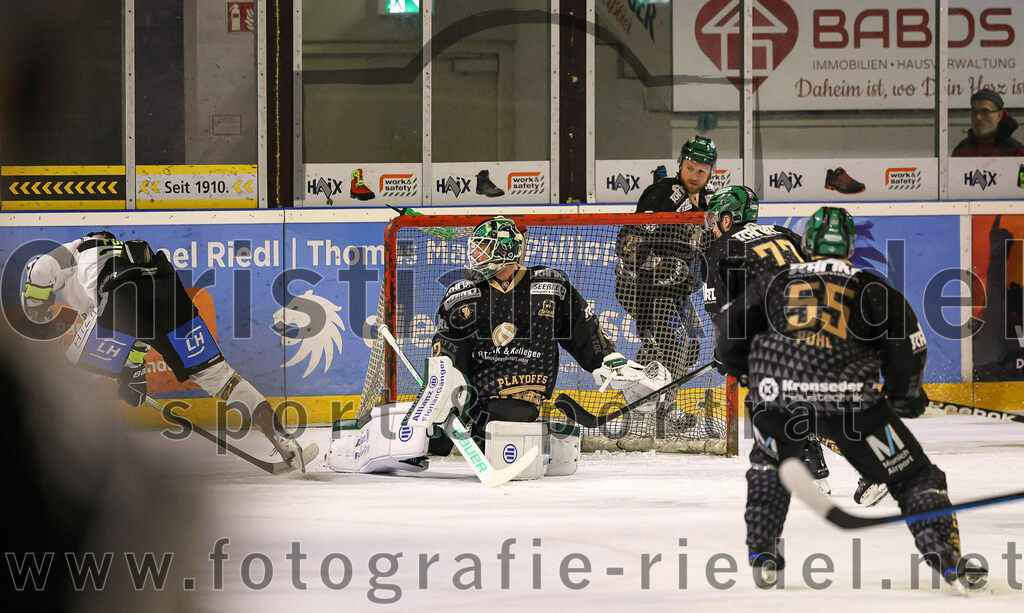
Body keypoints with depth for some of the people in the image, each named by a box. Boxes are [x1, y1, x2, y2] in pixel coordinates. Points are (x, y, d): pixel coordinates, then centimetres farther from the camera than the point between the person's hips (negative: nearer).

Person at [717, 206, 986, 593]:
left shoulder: (774, 281, 22)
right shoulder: (870, 287, 19)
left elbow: (731, 330, 20)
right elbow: (907, 340, 10)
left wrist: (742, 371, 38)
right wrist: (903, 395, 25)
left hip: (777, 397, 2)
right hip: (849, 397, -2)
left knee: (769, 463, 33)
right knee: (913, 475, 9)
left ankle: (761, 554, 24)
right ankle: (946, 561, -4)